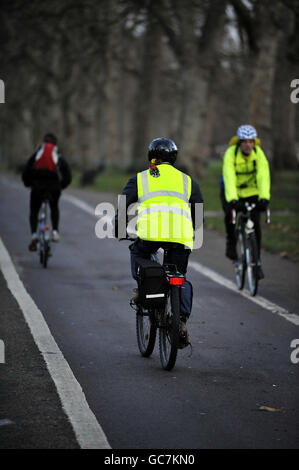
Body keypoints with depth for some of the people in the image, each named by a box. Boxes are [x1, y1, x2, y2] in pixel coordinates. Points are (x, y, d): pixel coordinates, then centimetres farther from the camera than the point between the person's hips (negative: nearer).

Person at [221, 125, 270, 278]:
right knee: (229, 214, -29)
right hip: (232, 191, -1)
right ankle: (231, 242, 0)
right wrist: (232, 200, -51)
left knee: (255, 223, -12)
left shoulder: (258, 153, -20)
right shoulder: (231, 154, -25)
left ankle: (256, 262, 0)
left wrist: (264, 198, -46)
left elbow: (263, 177, -31)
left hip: (251, 191, 1)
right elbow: (229, 178, -37)